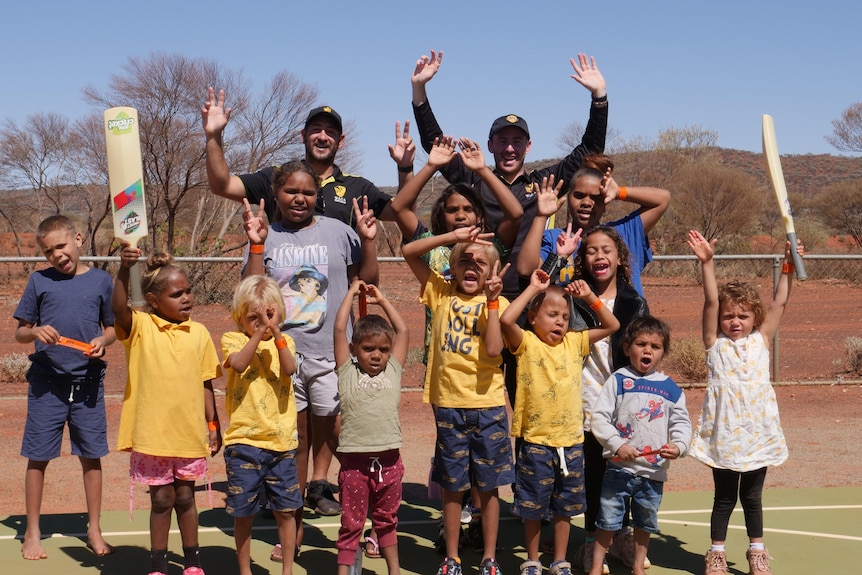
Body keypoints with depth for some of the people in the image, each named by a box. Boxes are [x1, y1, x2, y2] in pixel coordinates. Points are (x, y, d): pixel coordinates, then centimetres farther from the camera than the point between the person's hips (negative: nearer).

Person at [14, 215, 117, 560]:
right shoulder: (39, 281, 3)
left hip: (88, 382, 1)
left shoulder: (100, 280, 5)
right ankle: (32, 533, 19)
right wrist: (36, 332, -15)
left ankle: (94, 531, 21)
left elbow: (112, 327, 11)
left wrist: (103, 341, -10)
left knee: (91, 456, 7)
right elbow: (19, 333, 6)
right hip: (46, 383, 0)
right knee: (38, 457, 5)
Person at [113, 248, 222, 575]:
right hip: (152, 434, -2)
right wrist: (123, 270, -41)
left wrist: (213, 426, 6)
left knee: (185, 497, 14)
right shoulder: (140, 327, -5)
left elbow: (206, 384, 7)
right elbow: (118, 308, -27)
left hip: (190, 433, 2)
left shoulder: (198, 333, 3)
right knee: (161, 499, 8)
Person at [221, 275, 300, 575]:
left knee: (285, 510, 8)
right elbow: (239, 363, -22)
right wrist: (259, 332, -26)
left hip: (281, 441, 2)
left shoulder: (284, 342, 7)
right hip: (244, 441, -2)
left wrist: (275, 332, -23)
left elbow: (290, 368, -15)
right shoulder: (233, 339, 1)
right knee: (243, 512, 6)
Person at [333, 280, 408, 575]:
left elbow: (403, 332, 12)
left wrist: (381, 300, 16)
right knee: (351, 524, 4)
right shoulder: (348, 373, 2)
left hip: (389, 461, 3)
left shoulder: (393, 371, 9)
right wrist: (352, 293, 6)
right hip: (355, 462, -3)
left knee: (387, 520, 17)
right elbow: (339, 329, -2)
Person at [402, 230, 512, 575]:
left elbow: (493, 349, -15)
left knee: (488, 486, 9)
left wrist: (491, 301, -15)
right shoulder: (441, 293, 5)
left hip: (488, 406, -1)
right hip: (449, 404, 1)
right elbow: (408, 252, -4)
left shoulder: (497, 303, 0)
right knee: (452, 486, 10)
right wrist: (453, 236, -12)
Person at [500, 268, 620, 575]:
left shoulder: (575, 342, 5)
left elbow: (612, 325, 9)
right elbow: (506, 319, -26)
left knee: (564, 507, 14)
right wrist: (533, 288, -18)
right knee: (533, 507, 9)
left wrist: (590, 297, -2)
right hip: (536, 442, -4)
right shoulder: (526, 343, -7)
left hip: (571, 441, 4)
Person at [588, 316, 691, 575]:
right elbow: (599, 417, -8)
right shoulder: (618, 381, -4)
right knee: (608, 518, 6)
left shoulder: (671, 388, 3)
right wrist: (617, 445, -18)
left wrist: (678, 445, -15)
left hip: (654, 470, 3)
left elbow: (682, 423, 5)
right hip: (619, 467, -2)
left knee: (646, 521, 17)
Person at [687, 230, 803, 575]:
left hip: (757, 434, 2)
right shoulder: (715, 343, -2)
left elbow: (779, 303, 0)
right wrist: (707, 263, -21)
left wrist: (788, 266, -8)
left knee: (752, 497, 14)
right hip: (723, 434, -2)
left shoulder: (761, 340, 4)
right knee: (724, 498, 8)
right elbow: (710, 302, -12)